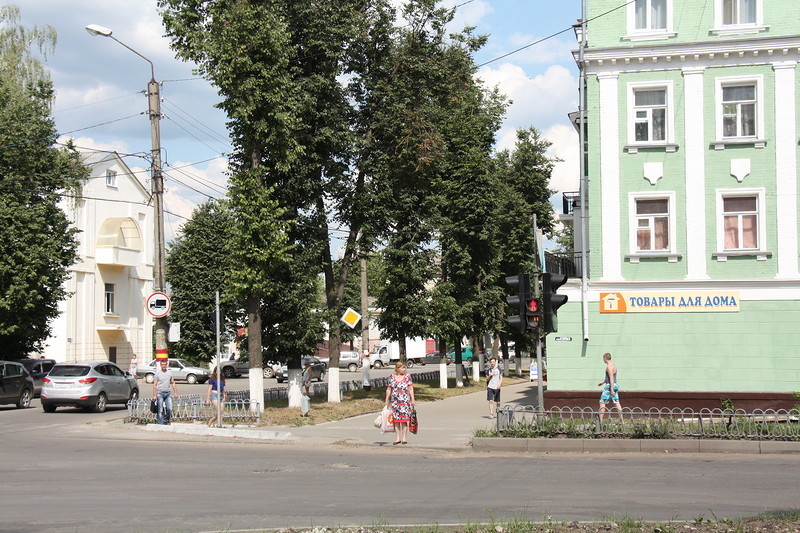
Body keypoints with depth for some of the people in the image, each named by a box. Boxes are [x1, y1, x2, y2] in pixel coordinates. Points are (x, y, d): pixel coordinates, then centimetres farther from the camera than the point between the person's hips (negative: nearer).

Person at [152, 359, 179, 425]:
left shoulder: (169, 373, 10)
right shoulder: (157, 373, 0)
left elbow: (173, 383, 14)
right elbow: (154, 385, -1)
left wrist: (176, 393, 8)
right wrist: (154, 395, -8)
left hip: (168, 393, 3)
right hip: (160, 393, -3)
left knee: (169, 409, -4)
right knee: (160, 410, -2)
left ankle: (166, 421, 15)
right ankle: (160, 423, 3)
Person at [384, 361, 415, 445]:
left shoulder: (407, 377, 3)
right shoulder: (391, 377, 6)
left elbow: (411, 389, 2)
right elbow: (389, 389, 10)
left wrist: (412, 400, -5)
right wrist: (386, 400, 9)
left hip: (405, 401, -2)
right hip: (394, 402, 2)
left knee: (404, 420, -3)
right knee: (396, 420, 3)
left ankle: (404, 438, 5)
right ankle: (397, 438, 10)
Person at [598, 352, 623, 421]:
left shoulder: (609, 366, -16)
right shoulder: (613, 365, 15)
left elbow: (611, 378, -22)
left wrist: (612, 390, -25)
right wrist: (603, 382, 30)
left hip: (610, 386, -10)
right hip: (615, 385, 10)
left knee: (602, 402, -3)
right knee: (616, 403, 7)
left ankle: (600, 420, -4)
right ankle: (621, 419, 2)